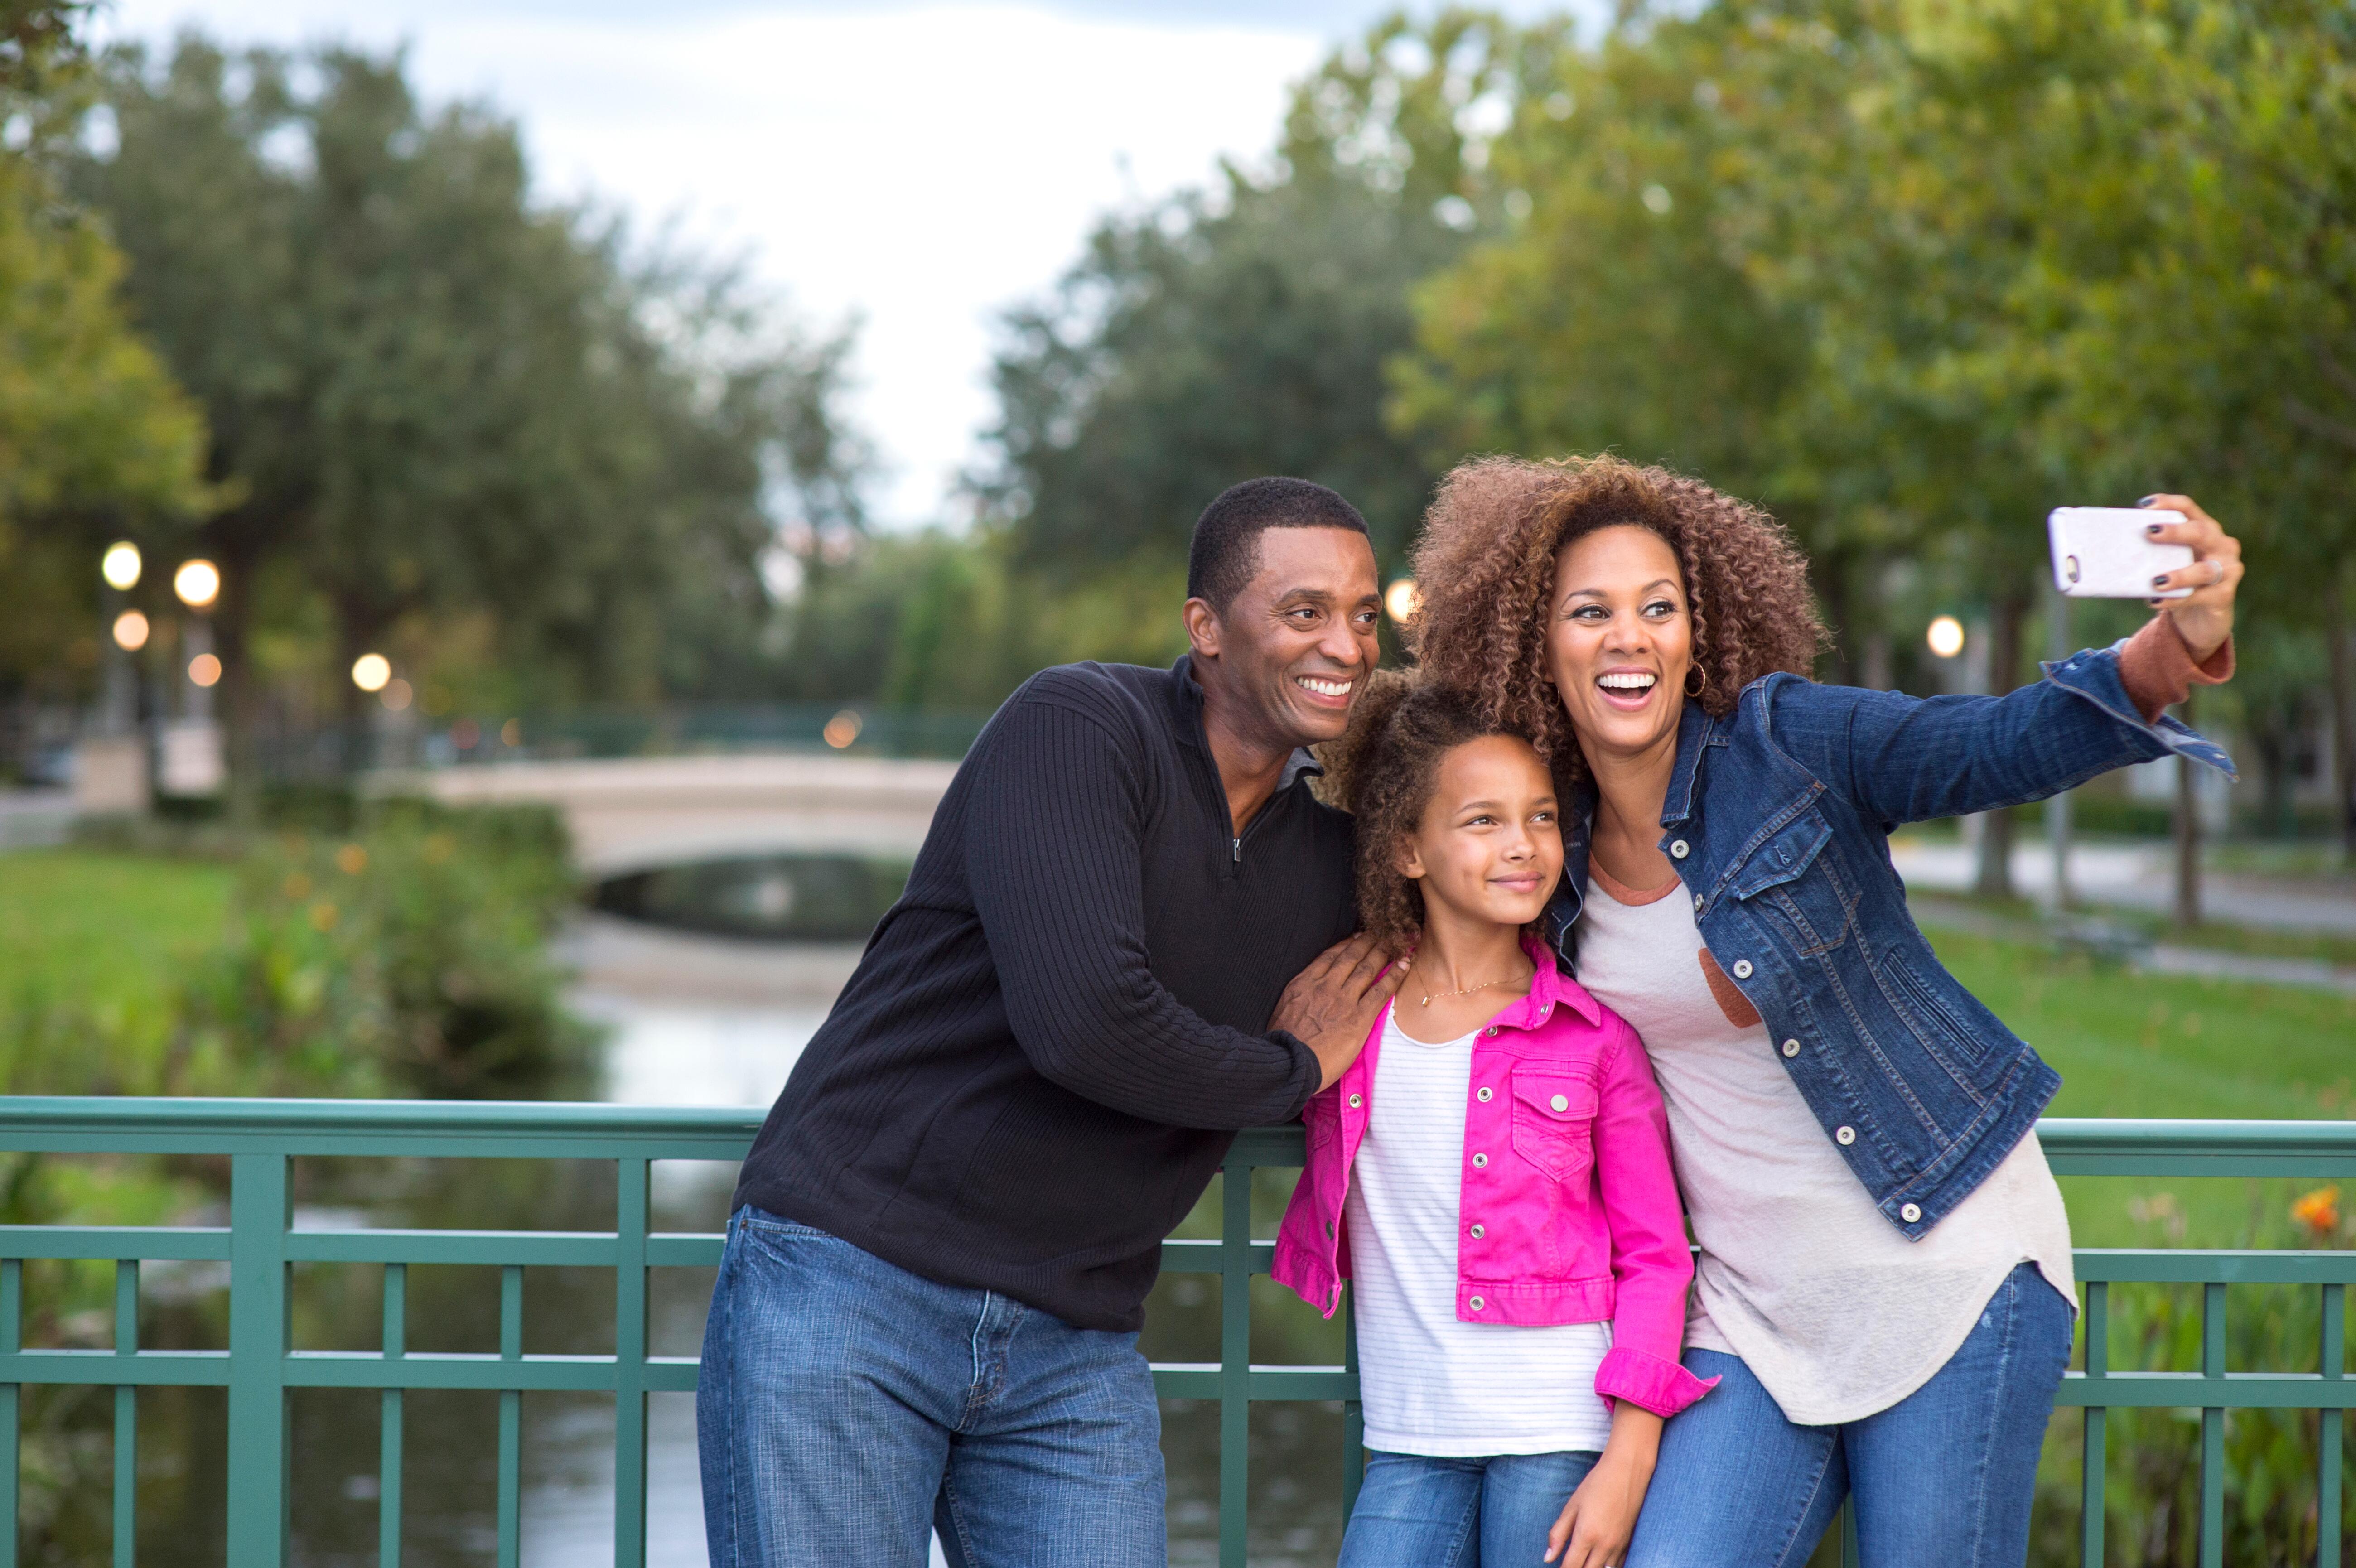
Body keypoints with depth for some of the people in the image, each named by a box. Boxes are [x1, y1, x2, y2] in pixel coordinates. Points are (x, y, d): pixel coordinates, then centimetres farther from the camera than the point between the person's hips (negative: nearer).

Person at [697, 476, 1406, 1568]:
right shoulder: (1077, 729, -11)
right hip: (846, 1279, -6)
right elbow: (1083, 1024, -24)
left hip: (1075, 1352, 6)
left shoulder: (1335, 855, 10)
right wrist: (1291, 1069, -8)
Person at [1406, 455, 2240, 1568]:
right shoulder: (1554, 848, 4)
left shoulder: (1786, 742, -9)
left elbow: (2014, 744, -23)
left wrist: (2180, 644, -40)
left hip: (1945, 1263, -4)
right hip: (1755, 1305, 4)